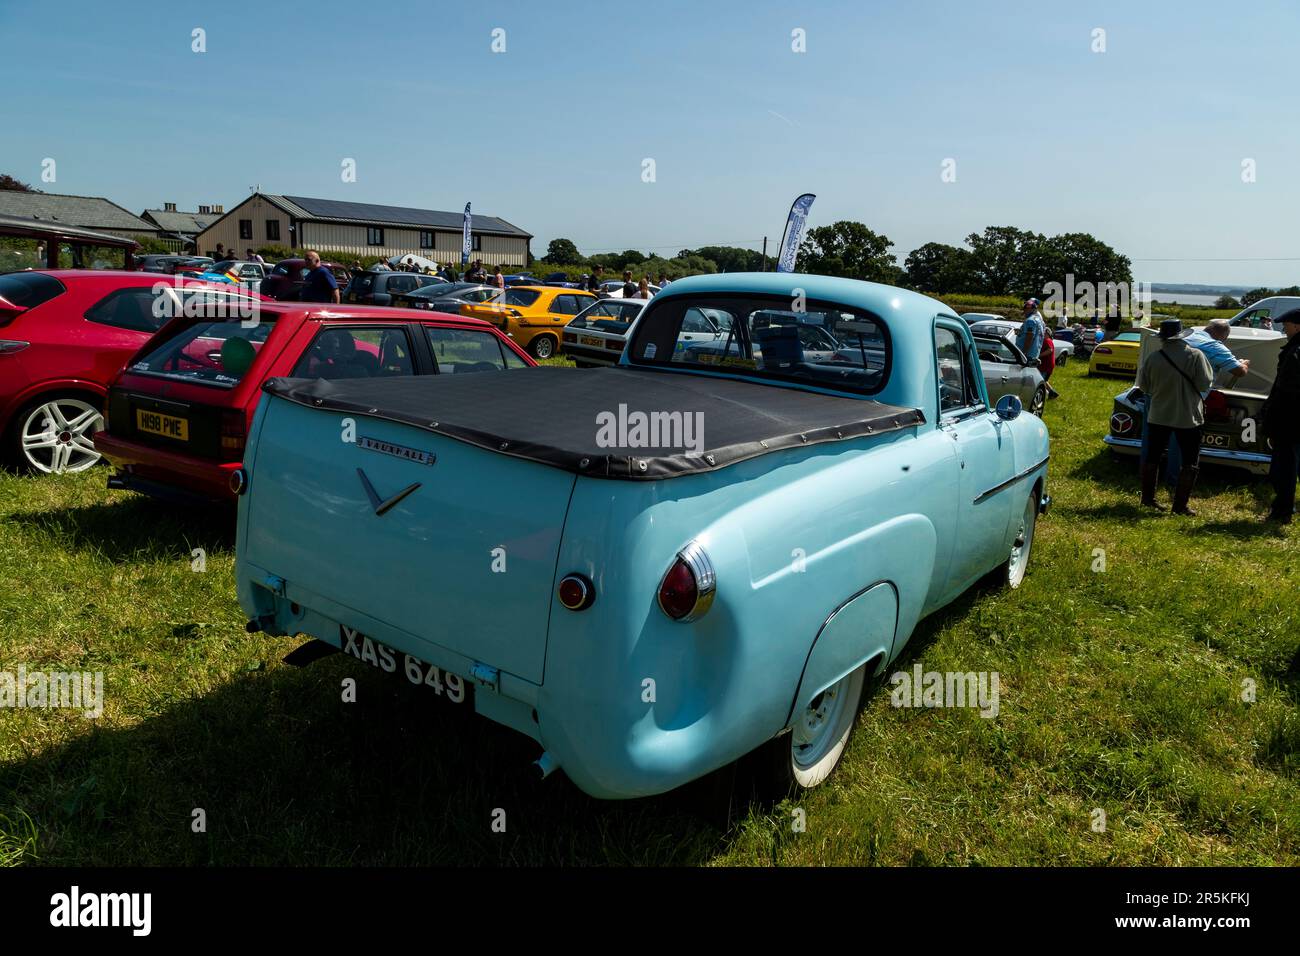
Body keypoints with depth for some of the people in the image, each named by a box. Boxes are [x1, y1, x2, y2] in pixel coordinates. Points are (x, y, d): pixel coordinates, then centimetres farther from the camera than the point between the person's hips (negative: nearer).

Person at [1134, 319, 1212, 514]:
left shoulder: (1152, 357, -7)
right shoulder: (1195, 356, -14)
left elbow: (1143, 386, 2)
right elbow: (1204, 385, -11)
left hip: (1158, 416, 3)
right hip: (1187, 417, -3)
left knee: (1151, 456, 17)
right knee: (1190, 462, 7)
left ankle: (1148, 498, 23)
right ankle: (1180, 505, 4)